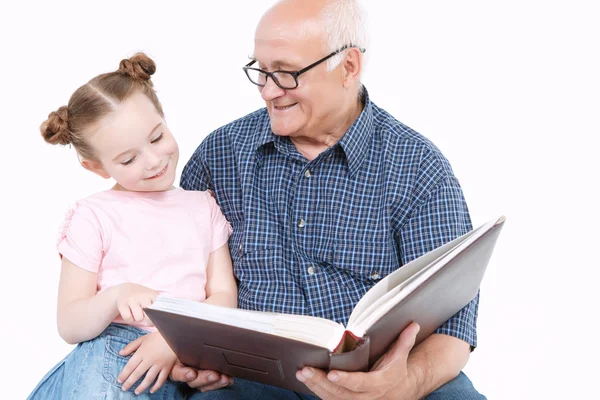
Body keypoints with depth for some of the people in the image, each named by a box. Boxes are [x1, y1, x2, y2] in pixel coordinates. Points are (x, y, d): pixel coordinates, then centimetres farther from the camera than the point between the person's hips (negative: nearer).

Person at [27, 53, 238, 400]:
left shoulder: (203, 206, 13)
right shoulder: (93, 215, 3)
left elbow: (224, 296, 5)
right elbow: (70, 328, 0)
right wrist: (116, 296, -20)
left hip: (182, 362, 2)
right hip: (112, 353, -2)